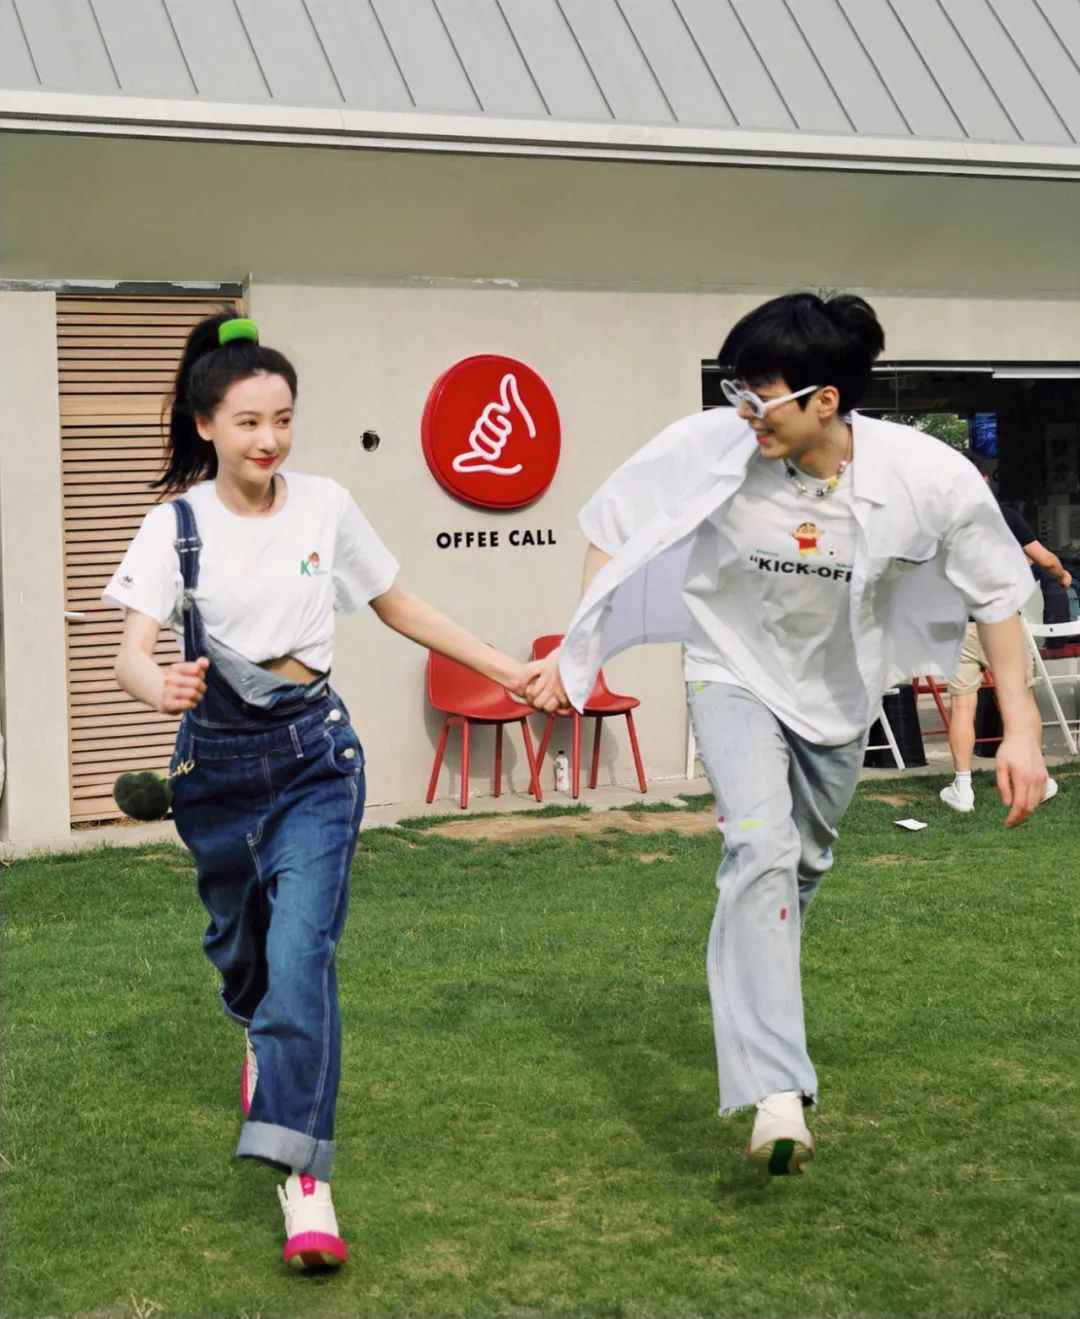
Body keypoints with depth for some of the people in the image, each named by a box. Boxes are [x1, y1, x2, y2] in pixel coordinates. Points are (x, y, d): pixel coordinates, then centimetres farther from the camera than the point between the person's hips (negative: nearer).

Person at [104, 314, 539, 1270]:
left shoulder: (326, 506, -5)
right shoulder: (177, 523, -9)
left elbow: (399, 608, 9)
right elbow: (132, 652, -19)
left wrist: (505, 669, 7)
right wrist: (160, 687, -43)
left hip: (313, 752, -1)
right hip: (216, 756, 1)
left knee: (303, 948, -16)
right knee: (238, 938, 19)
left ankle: (302, 1176, -18)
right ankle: (263, 1038, 55)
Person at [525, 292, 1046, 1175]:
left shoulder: (929, 477, -27)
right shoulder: (712, 446, -28)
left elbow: (995, 593, -10)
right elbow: (615, 526, -11)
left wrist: (1021, 730, -10)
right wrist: (573, 651, -9)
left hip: (838, 688, 2)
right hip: (735, 672, -2)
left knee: (803, 866, 17)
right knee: (763, 849, -24)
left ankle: (758, 1026, 47)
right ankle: (776, 1094, -27)